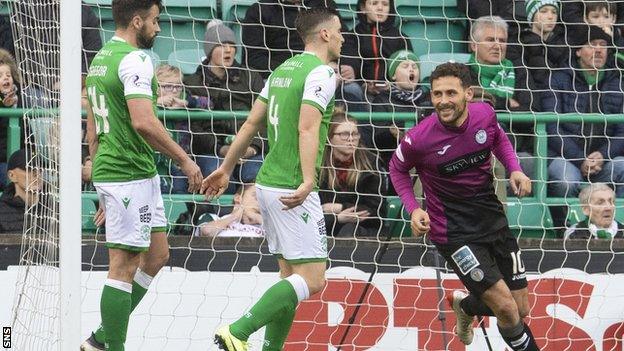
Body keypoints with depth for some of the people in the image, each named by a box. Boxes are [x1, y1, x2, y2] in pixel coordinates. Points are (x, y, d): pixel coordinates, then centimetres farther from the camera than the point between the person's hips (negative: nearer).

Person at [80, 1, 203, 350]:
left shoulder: (100, 58, 17)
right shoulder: (135, 60, -14)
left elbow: (93, 129, 21)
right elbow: (143, 122, -25)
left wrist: (103, 189, 24)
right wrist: (185, 160, -16)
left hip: (108, 173, 10)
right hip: (131, 175, -10)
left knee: (157, 255, 15)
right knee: (124, 266, -5)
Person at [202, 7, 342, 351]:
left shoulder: (283, 70, 15)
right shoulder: (321, 72, -11)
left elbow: (252, 123, 19)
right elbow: (308, 129, -23)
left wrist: (225, 168, 26)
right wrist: (308, 181, -32)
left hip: (268, 183, 9)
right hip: (292, 191, -9)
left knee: (290, 275, 14)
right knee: (312, 279, -9)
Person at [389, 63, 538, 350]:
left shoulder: (485, 114, -10)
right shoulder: (419, 139, -22)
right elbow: (397, 168, 0)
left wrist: (515, 169, -4)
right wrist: (413, 209, -13)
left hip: (493, 219, 5)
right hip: (454, 234, -5)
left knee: (521, 308, 12)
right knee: (506, 308, -14)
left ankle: (465, 305, 41)